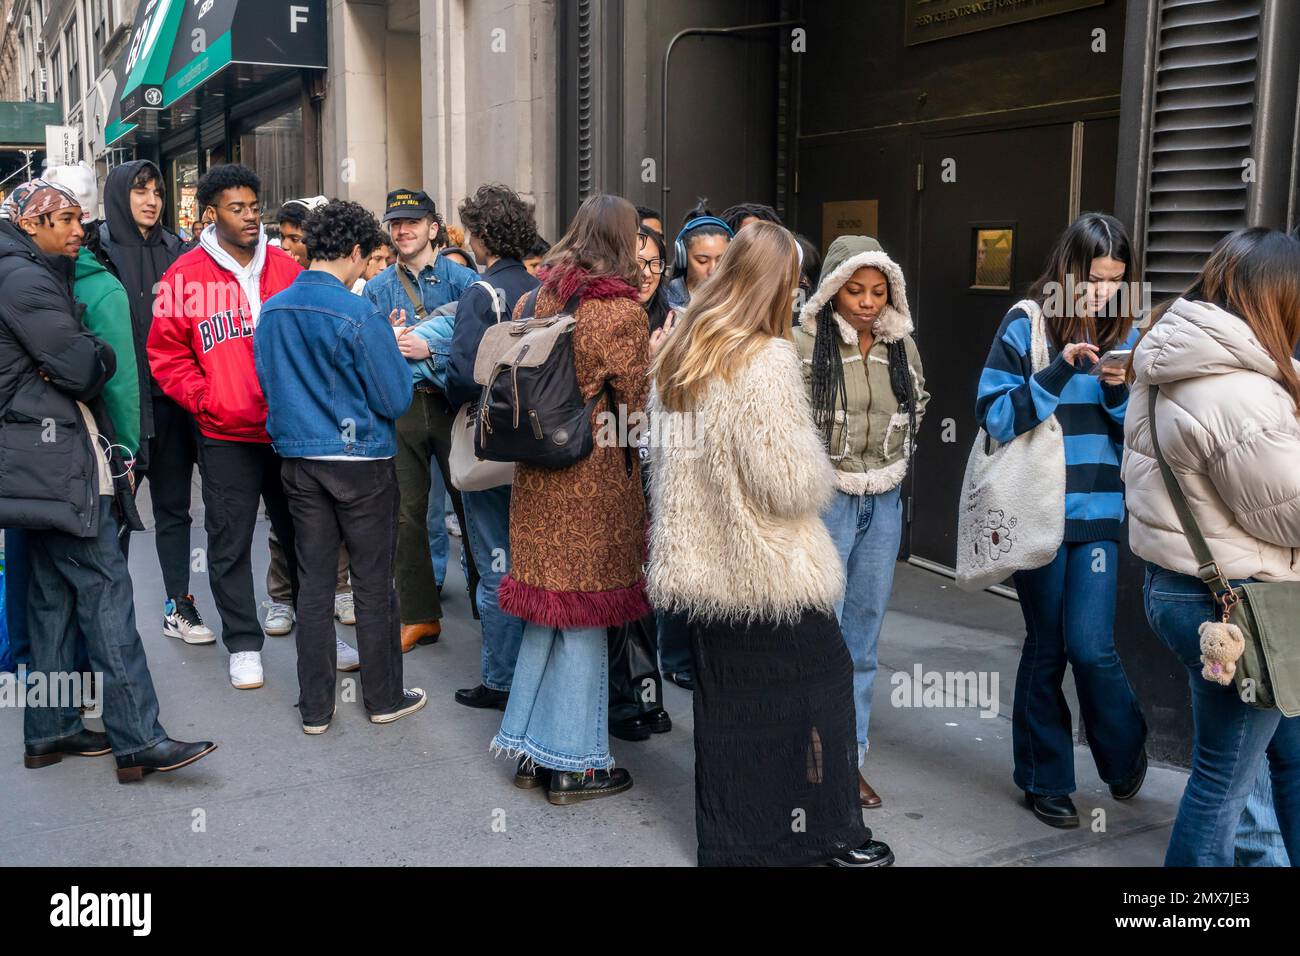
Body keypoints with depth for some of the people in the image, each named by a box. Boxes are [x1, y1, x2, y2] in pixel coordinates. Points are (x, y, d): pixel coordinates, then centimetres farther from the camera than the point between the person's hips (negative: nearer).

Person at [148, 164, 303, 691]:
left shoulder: (286, 268, 3)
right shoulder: (184, 276, -3)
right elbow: (166, 354, 0)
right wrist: (206, 401, -11)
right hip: (225, 436, -2)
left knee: (301, 533, 13)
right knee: (230, 544, 6)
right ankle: (243, 643, 20)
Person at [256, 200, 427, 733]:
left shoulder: (272, 311, 2)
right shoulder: (359, 315, -16)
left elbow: (268, 386, 13)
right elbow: (396, 399, -12)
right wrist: (394, 351, 5)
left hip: (298, 462, 5)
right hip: (361, 461, -5)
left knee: (313, 583, 11)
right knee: (373, 585, 8)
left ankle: (315, 708, 17)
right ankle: (383, 697, 20)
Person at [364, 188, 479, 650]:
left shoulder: (460, 278, 0)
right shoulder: (378, 288, 12)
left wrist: (431, 346, -17)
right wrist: (389, 338, -10)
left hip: (453, 403, -3)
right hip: (399, 407, 4)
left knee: (470, 505, 1)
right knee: (406, 512, 7)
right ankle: (419, 615, 18)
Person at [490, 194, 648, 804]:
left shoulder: (538, 297, 5)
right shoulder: (621, 310, -13)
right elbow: (636, 405, -8)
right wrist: (658, 354, 6)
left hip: (537, 474, 6)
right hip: (596, 480, -6)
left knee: (547, 609, 16)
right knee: (584, 613, 4)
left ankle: (530, 750, 25)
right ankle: (572, 764, 14)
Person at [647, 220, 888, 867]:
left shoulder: (676, 352, 5)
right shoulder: (766, 361, -20)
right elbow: (790, 484, -21)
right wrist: (818, 471, -2)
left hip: (701, 563, 7)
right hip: (768, 569, -7)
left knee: (724, 705, 14)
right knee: (820, 684, 10)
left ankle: (730, 843, 24)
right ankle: (830, 834, 20)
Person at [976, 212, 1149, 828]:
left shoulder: (1124, 334, 7)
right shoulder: (1025, 327, -4)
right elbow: (994, 415, -10)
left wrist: (1122, 393, -11)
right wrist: (1056, 373, -20)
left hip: (1099, 511, 2)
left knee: (1090, 645, -7)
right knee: (1047, 646, 8)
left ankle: (1124, 753, 23)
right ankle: (1044, 779, 24)